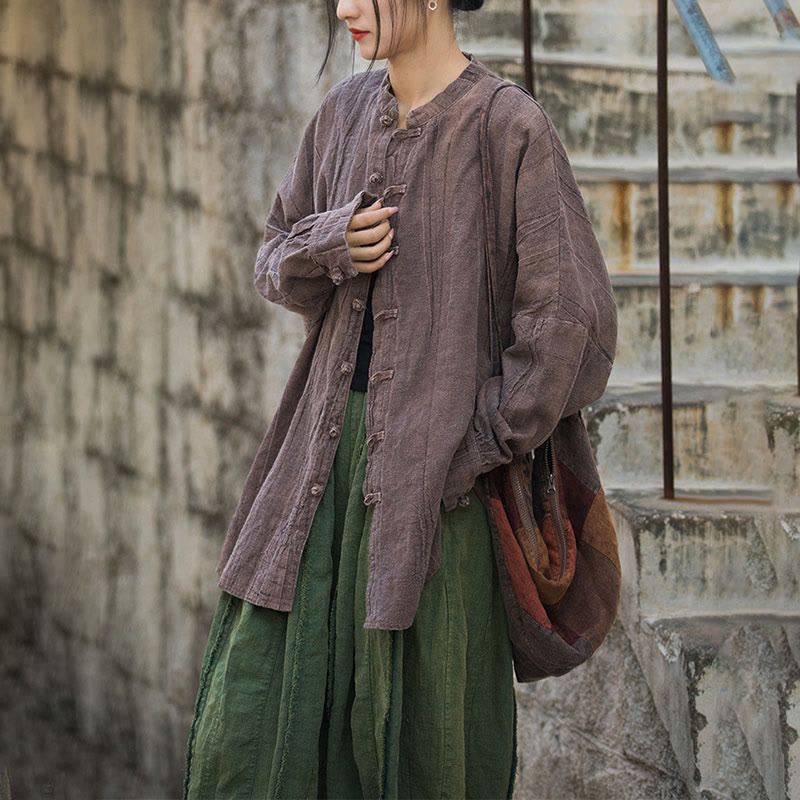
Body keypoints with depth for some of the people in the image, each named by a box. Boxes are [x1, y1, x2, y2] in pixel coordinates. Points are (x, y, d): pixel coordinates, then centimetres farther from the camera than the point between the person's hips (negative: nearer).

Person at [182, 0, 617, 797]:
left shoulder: (512, 128, -10)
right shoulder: (346, 111, 9)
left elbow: (569, 319, -12)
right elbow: (277, 266, 16)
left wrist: (476, 453, -13)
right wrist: (331, 246, -7)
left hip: (436, 458, -6)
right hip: (333, 438, 6)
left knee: (424, 711, 1)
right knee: (259, 683, 2)